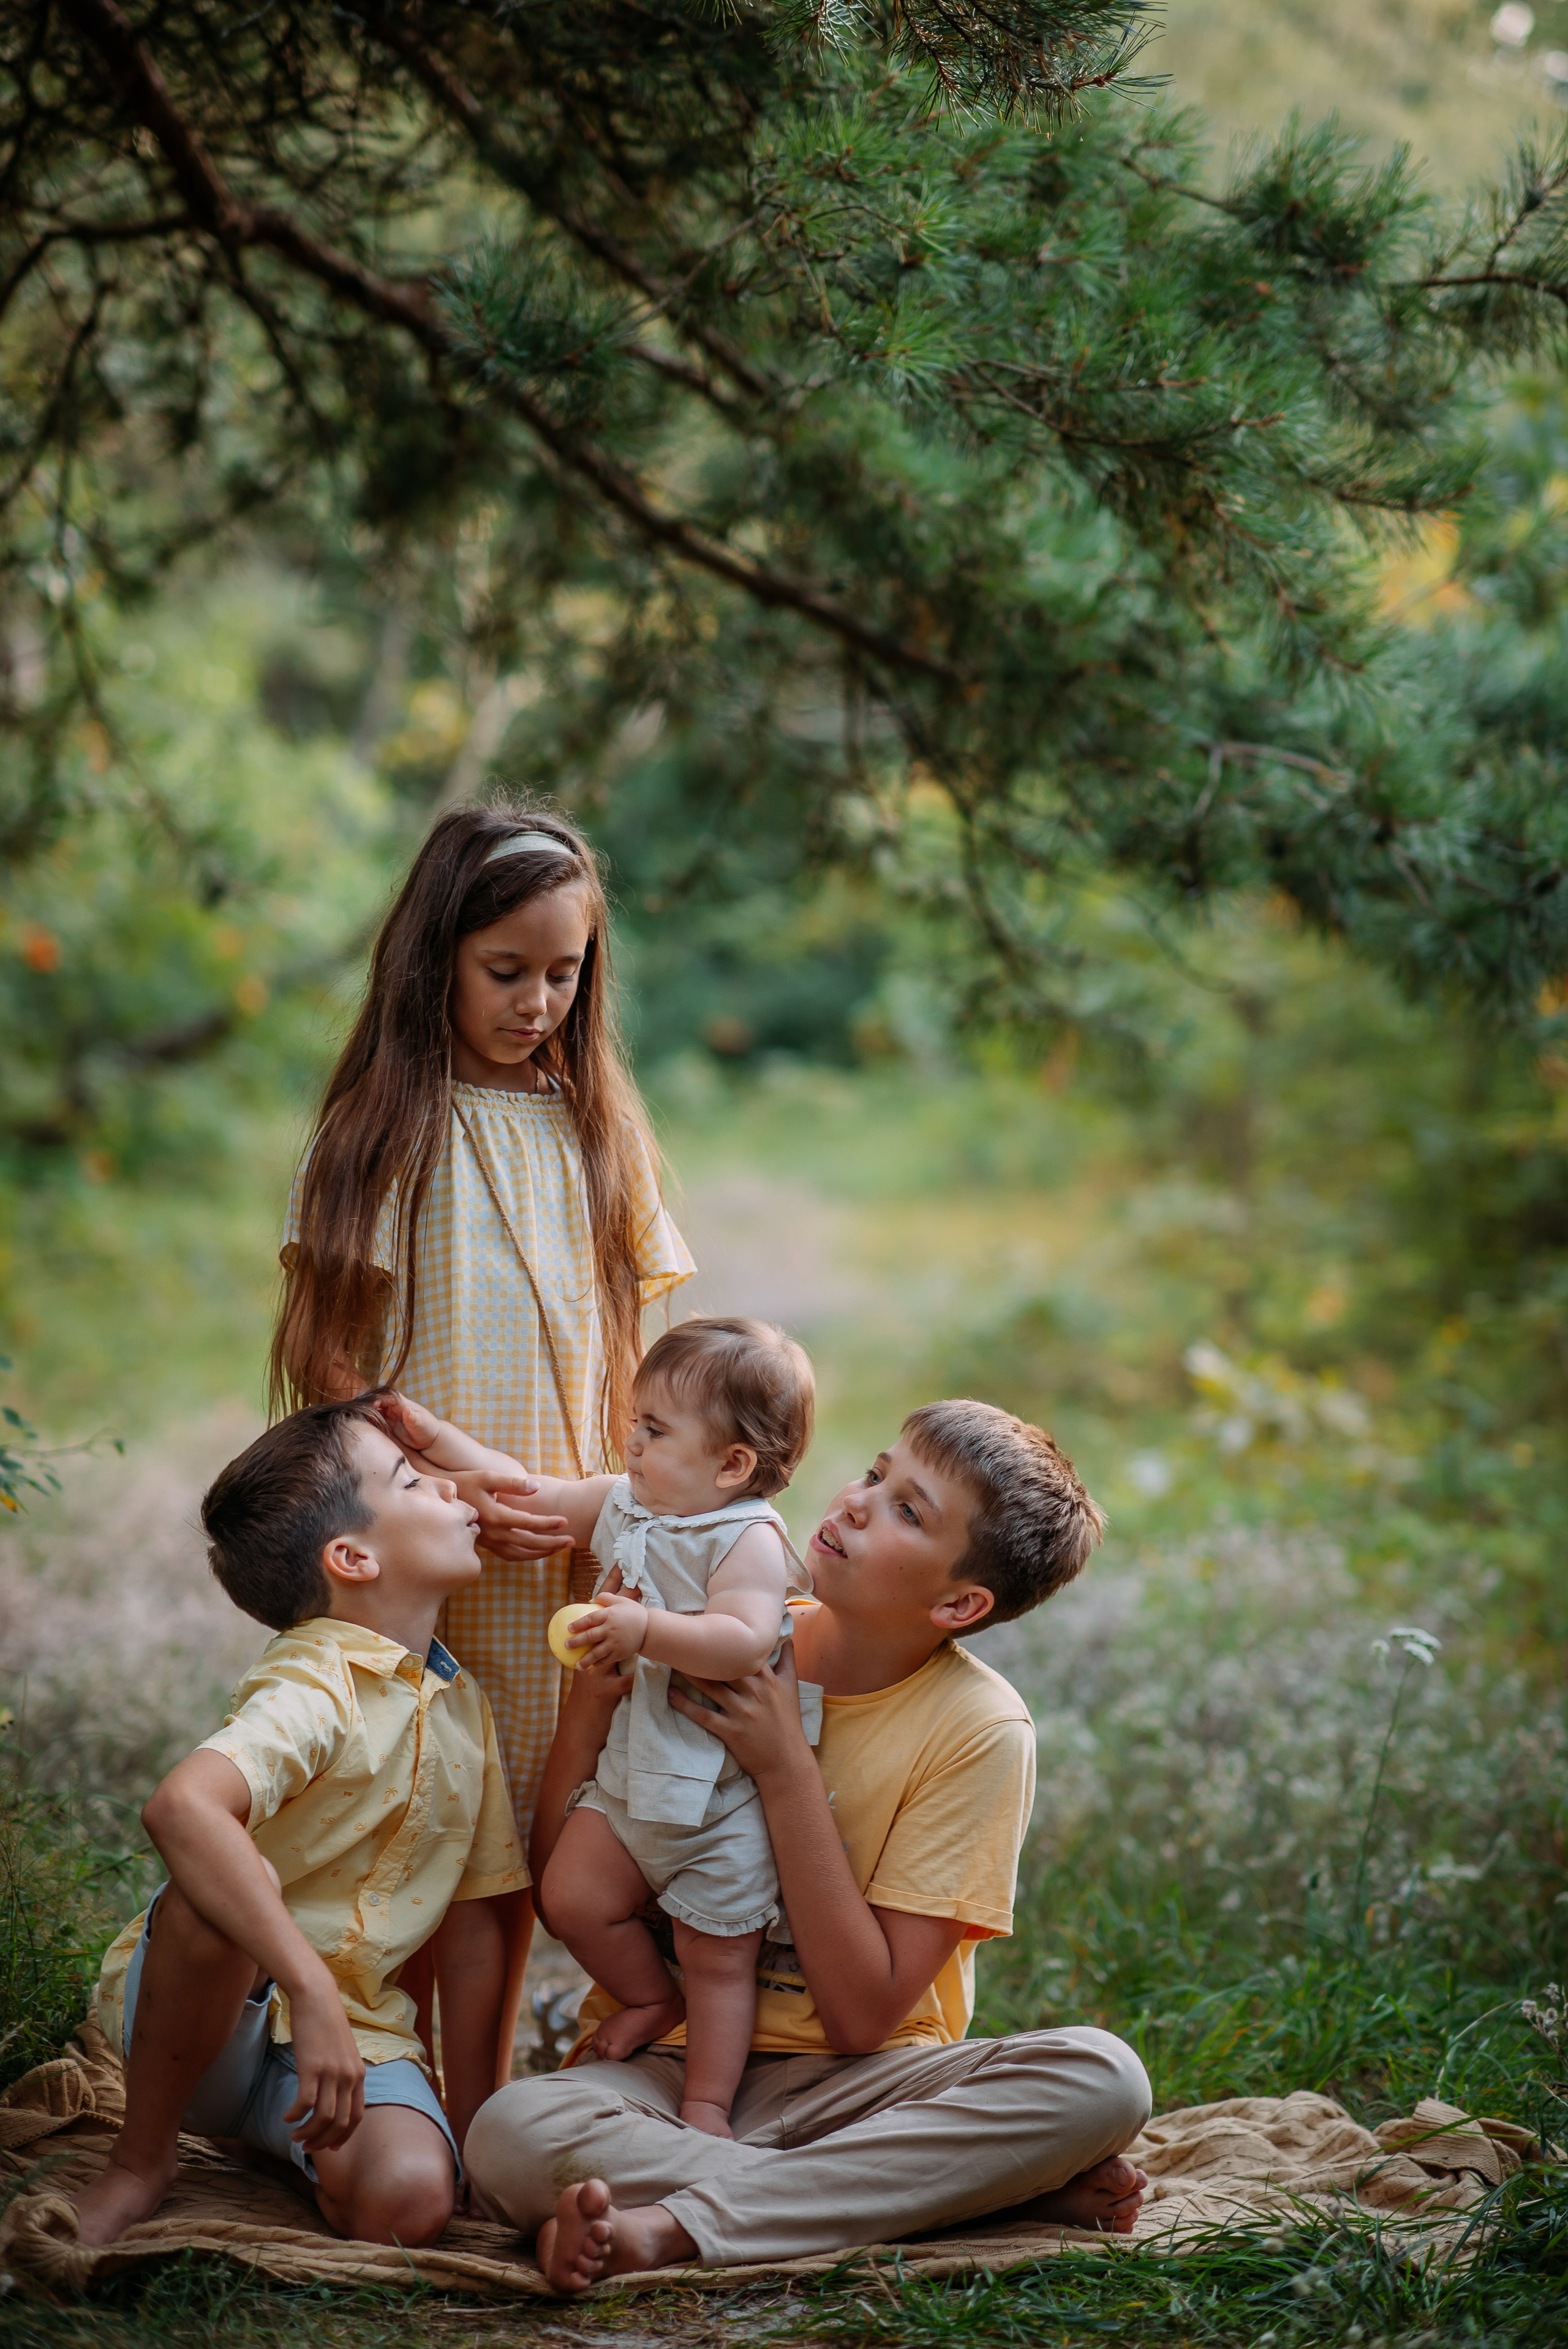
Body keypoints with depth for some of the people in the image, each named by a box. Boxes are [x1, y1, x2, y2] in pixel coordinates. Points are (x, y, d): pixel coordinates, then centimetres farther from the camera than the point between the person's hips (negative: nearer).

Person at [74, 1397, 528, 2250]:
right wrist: (313, 1993, -44)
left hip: (355, 2028, 5)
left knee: (409, 2200, -26)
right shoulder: (317, 1690, -21)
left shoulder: (463, 1707, 5)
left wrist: (470, 2120, 5)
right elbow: (182, 1806, -42)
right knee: (219, 1881, -37)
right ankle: (141, 2158, -14)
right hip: (214, 2016, -5)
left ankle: (283, 2139, 11)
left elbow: (473, 1924, 11)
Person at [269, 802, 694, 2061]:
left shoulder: (595, 1125, 9)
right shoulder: (385, 1128, -3)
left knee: (525, 1828, 9)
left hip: (567, 1549, 3)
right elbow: (328, 1360, -5)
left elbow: (626, 1337, 11)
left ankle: (488, 2091, 22)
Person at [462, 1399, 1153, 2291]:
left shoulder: (979, 1727, -10)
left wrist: (786, 1771, -19)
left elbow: (862, 2016, -15)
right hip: (669, 2063, 2)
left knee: (1100, 2076, -29)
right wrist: (593, 1696, -14)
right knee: (511, 2132, -31)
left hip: (847, 2084, -1)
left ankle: (671, 2224, -31)